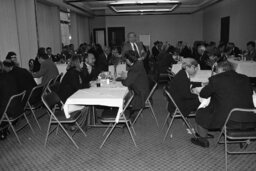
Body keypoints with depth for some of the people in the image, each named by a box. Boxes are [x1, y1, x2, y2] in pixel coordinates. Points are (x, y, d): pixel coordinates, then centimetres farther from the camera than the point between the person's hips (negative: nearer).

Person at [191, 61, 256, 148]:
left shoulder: (216, 79, -8)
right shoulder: (245, 79, 6)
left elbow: (203, 94, 3)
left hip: (226, 120, -5)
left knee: (200, 113, 17)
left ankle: (203, 140, 34)